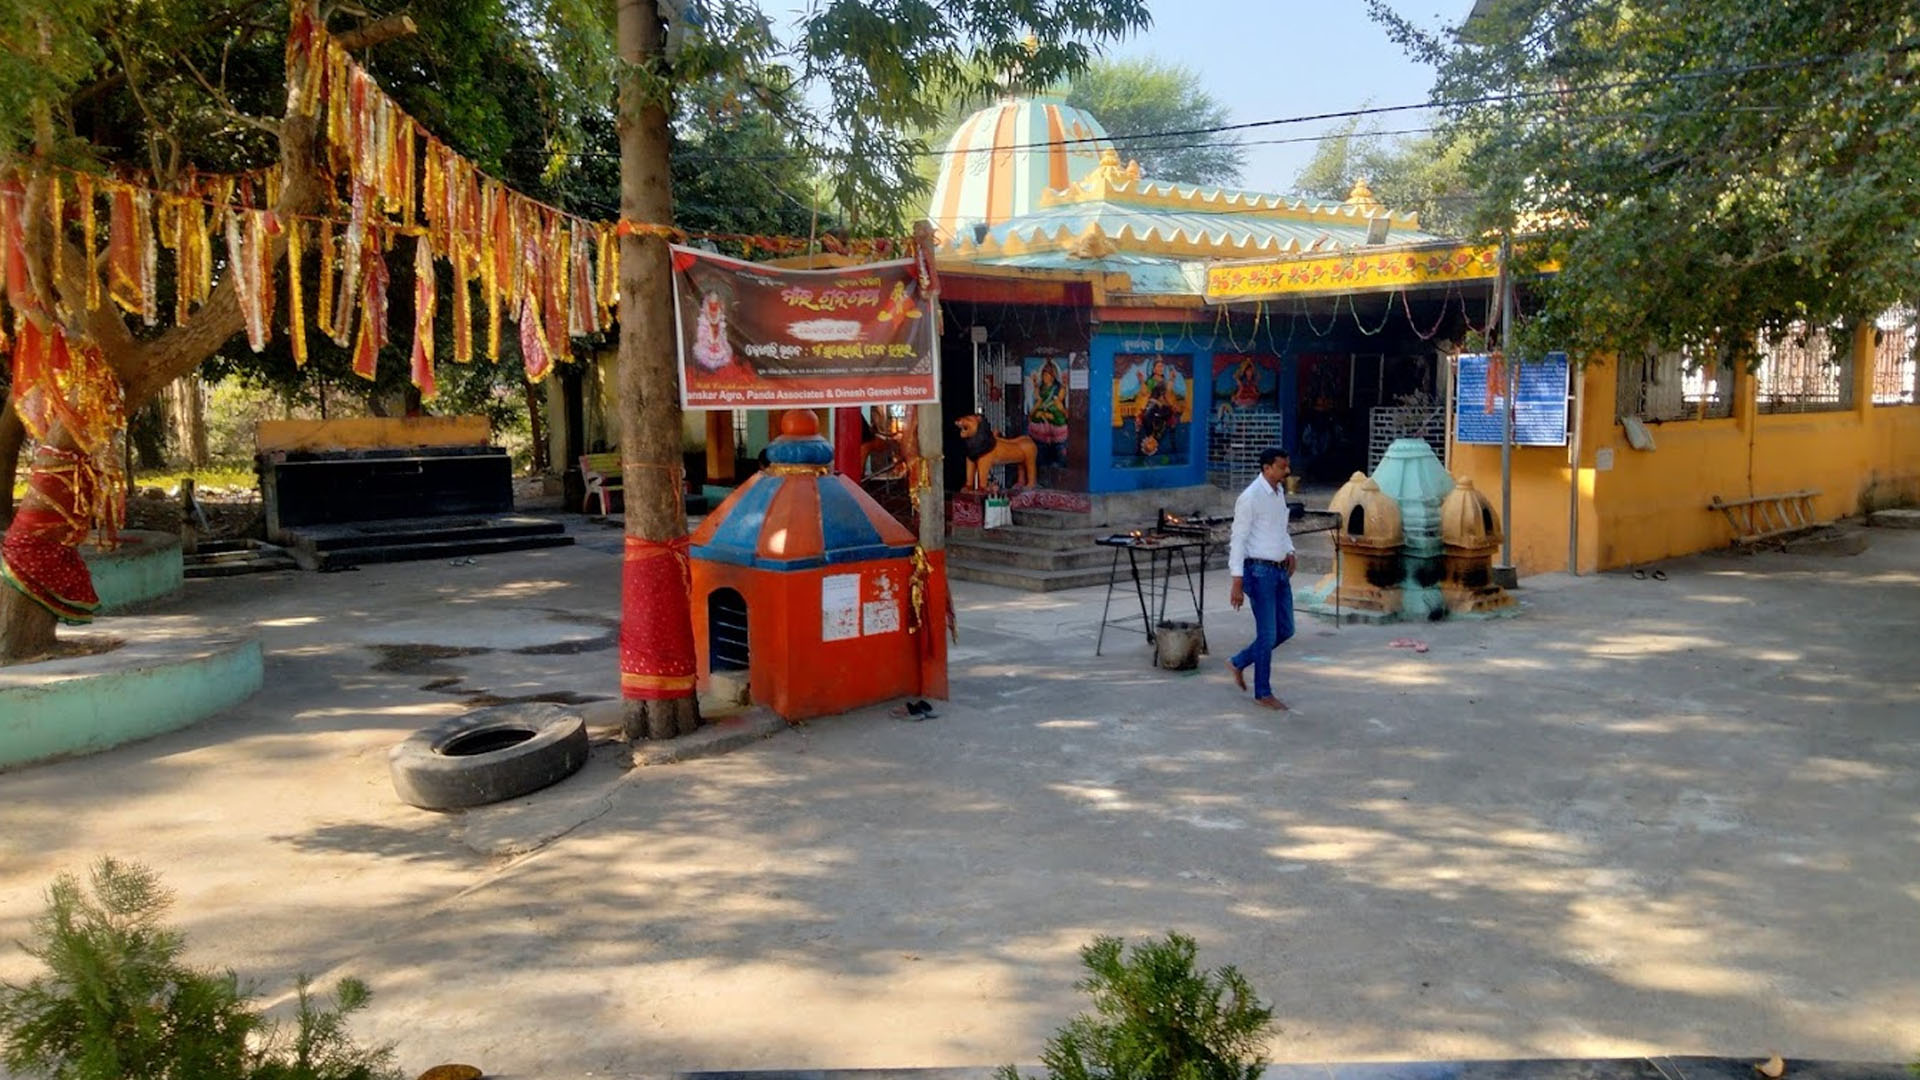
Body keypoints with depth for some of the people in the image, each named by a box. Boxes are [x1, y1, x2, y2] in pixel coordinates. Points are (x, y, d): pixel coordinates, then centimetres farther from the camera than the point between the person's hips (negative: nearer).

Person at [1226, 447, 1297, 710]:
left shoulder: (1279, 491, 9)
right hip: (1259, 571, -8)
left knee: (1285, 630, 13)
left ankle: (1239, 663, 28)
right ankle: (1263, 693, 14)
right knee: (1268, 634, -1)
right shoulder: (1250, 498, -16)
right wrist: (1237, 582, -18)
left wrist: (1290, 551, 7)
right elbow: (1238, 540, -16)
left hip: (1280, 570, 8)